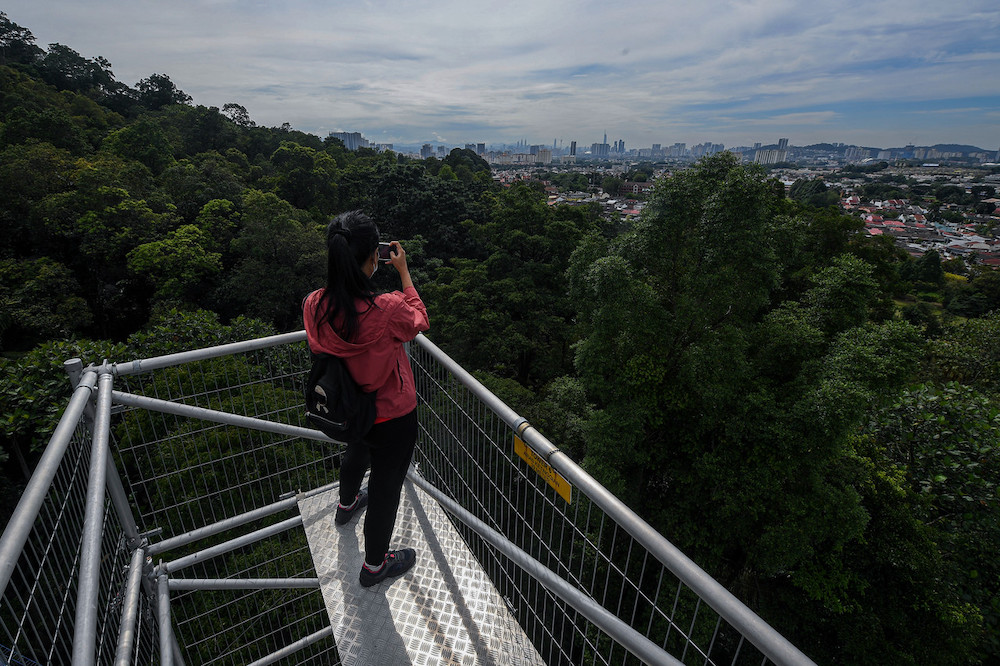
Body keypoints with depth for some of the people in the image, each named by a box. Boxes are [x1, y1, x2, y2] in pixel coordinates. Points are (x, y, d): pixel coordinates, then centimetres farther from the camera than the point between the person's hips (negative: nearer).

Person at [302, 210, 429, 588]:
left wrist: (350, 264, 1)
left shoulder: (313, 305, -18)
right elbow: (419, 321, -11)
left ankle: (347, 505, 69)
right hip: (392, 418, -6)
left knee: (357, 453, 37)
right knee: (386, 485, 17)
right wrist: (403, 271, -3)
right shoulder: (387, 310, -34)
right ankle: (375, 565, 41)